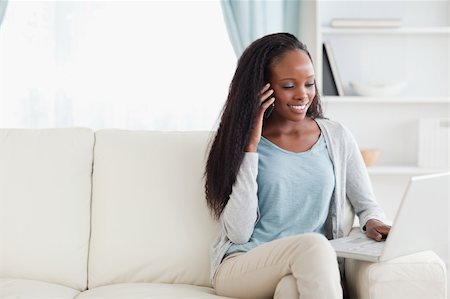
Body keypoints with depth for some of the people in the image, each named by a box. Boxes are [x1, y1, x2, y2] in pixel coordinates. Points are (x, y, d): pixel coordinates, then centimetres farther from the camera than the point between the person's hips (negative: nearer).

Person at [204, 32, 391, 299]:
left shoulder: (337, 137, 11)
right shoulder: (239, 141, 3)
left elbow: (367, 204, 18)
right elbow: (238, 232, -7)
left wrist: (373, 222, -8)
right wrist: (251, 147, -8)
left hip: (313, 269, 1)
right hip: (241, 267, 0)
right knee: (312, 244, -33)